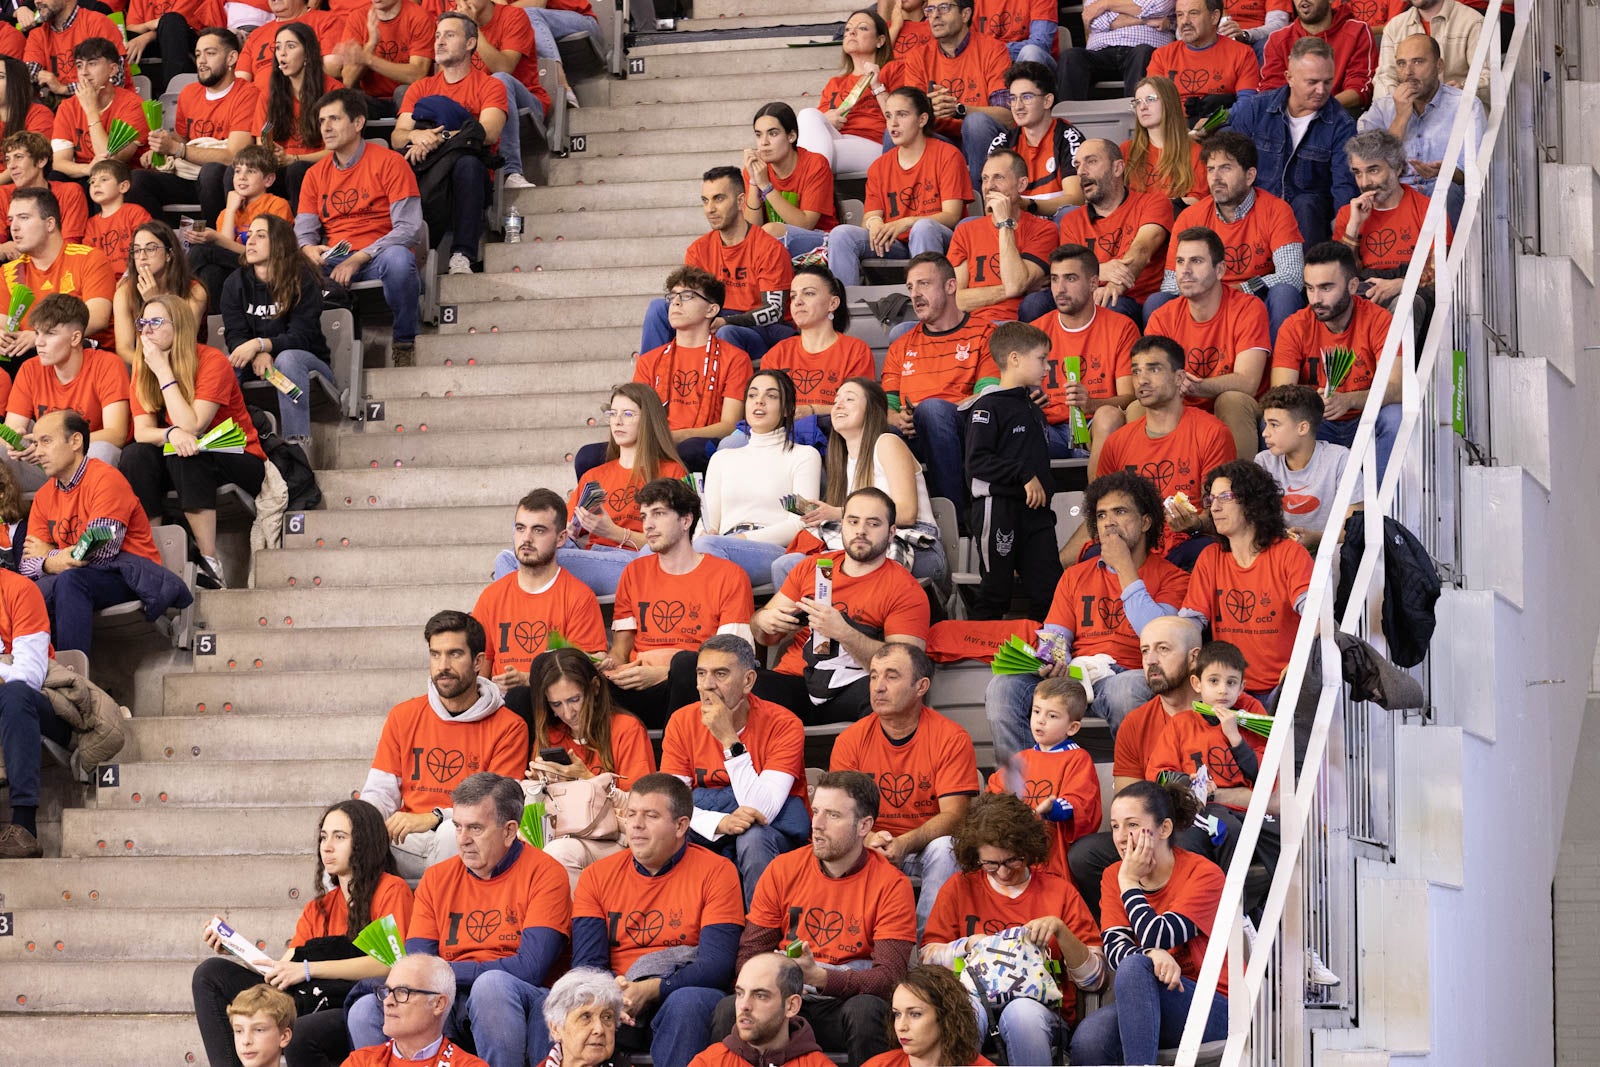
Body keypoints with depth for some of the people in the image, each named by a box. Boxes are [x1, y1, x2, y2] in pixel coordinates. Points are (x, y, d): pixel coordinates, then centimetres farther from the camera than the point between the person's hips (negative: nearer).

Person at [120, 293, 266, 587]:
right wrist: (172, 434, -34)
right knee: (134, 455, -23)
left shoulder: (212, 362, -18)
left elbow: (191, 426, -27)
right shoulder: (143, 368, -1)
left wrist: (164, 371, -25)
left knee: (186, 457, -35)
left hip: (239, 461, -5)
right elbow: (142, 431, -11)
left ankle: (210, 562, -34)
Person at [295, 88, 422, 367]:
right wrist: (309, 249, -15)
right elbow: (304, 229, 12)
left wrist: (358, 258, -20)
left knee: (398, 258, -39)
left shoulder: (389, 163, -1)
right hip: (332, 261, 3)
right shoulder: (316, 174, 16)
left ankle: (404, 344, -20)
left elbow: (409, 228, -10)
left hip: (375, 260, -3)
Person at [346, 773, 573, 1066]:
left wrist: (441, 972, -14)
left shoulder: (544, 874, -3)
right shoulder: (437, 879, 13)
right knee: (365, 1011, -19)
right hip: (448, 1002, 4)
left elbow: (530, 969, -14)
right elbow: (415, 964, 8)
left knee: (491, 984, -38)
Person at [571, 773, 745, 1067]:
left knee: (687, 1002, -38)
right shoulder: (596, 876, 10)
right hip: (616, 1001, 1)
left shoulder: (716, 872, 0)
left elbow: (717, 965, -10)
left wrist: (652, 989, -25)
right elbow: (587, 963, 1)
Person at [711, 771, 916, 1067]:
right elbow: (749, 954, 6)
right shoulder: (782, 870, 5)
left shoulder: (892, 885, -4)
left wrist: (820, 977, -28)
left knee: (867, 1010, -36)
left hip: (846, 1002, -2)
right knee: (729, 1009, -28)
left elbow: (889, 977, -13)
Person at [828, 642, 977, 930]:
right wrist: (869, 839, -28)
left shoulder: (952, 739, -9)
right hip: (873, 851, 2)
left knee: (943, 848, -34)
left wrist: (904, 843, -33)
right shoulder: (850, 740, -1)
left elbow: (953, 814, -16)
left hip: (926, 845, -2)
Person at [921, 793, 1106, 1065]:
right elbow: (928, 958, 7)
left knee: (1022, 1012, -37)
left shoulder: (1058, 890, 12)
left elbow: (1094, 979, 6)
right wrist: (966, 946, -9)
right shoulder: (960, 887, 16)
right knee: (965, 1008, -37)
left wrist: (1060, 931, -8)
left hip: (1038, 1005, 0)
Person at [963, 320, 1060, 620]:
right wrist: (1025, 475, -20)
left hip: (1035, 508, 8)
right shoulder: (988, 407, -9)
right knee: (996, 592, -3)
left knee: (1049, 589, 3)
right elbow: (977, 461, -18)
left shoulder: (1033, 409, 19)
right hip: (998, 507, -8)